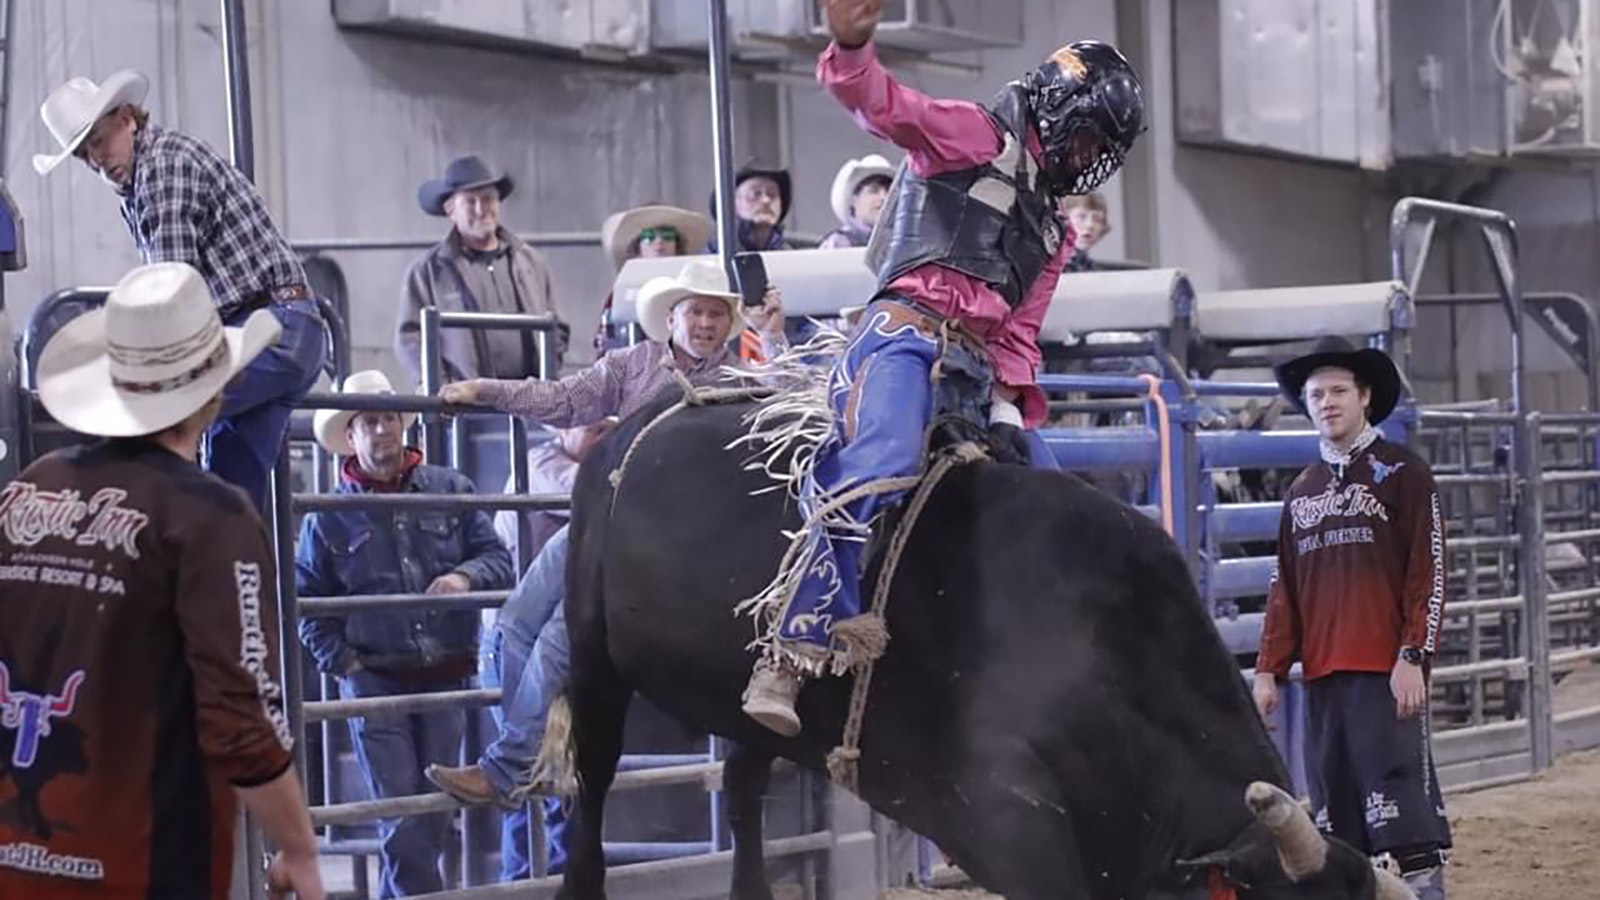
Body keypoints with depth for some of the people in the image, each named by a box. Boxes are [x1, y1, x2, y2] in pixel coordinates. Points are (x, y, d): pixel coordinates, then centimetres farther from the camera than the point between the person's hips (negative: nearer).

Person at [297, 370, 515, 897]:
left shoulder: (450, 490, 4)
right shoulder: (332, 515, 0)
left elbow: (497, 557, 5)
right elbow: (306, 599, 4)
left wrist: (466, 577, -17)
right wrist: (341, 661, -6)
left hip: (446, 677, 2)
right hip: (374, 682, -2)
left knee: (436, 814, 10)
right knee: (402, 818, -4)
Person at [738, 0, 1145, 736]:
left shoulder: (1050, 229, 31)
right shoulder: (977, 137, 9)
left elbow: (1020, 334, 27)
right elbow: (889, 107, -9)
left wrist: (1014, 406, 7)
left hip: (975, 371, 9)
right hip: (910, 335, -9)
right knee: (876, 476, -30)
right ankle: (788, 657, -32)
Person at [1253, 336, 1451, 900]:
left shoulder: (1403, 474, 0)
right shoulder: (1302, 492, 17)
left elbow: (1429, 575, -6)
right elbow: (1285, 590, 18)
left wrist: (1412, 657, -14)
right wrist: (1269, 669, 10)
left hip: (1386, 670, -6)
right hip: (1322, 674, 6)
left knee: (1400, 792, -11)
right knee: (1334, 810, 8)